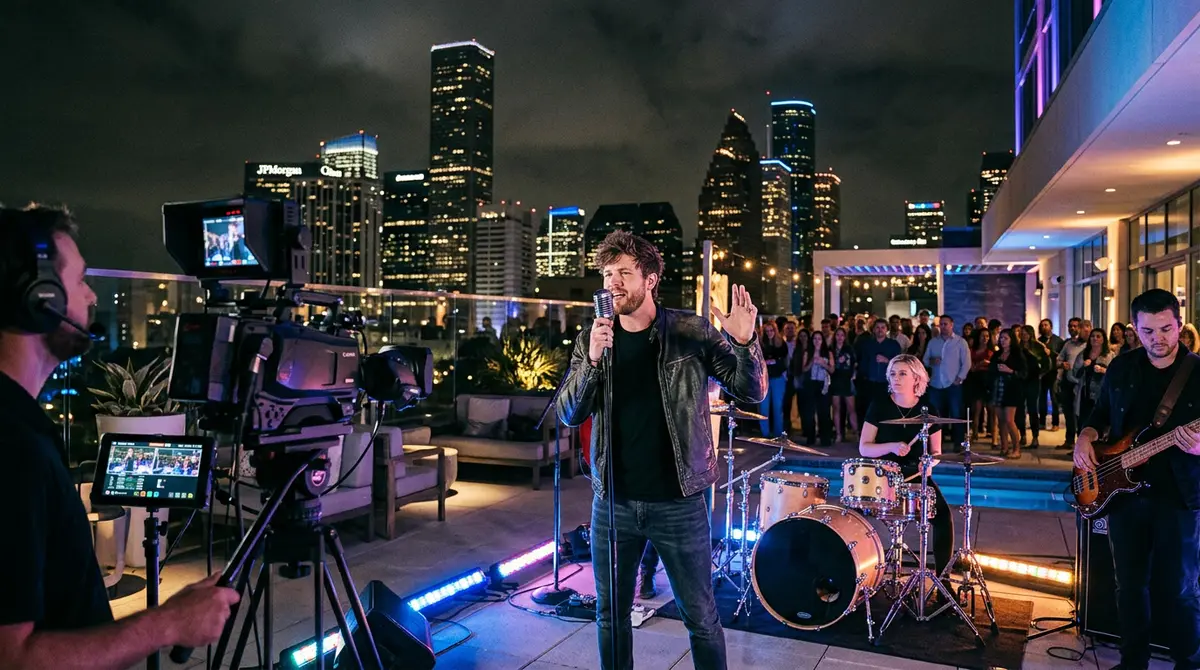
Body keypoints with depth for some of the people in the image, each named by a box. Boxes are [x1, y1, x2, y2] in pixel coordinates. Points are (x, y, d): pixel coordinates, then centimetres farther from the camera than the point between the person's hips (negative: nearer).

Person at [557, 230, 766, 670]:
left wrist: (744, 343, -25)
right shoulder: (592, 338, 1)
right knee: (610, 615, 15)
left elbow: (752, 393, -5)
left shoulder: (691, 331, -6)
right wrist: (592, 361, -21)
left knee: (700, 617, 8)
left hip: (678, 501, -2)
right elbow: (569, 414, -4)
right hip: (613, 502, 3)